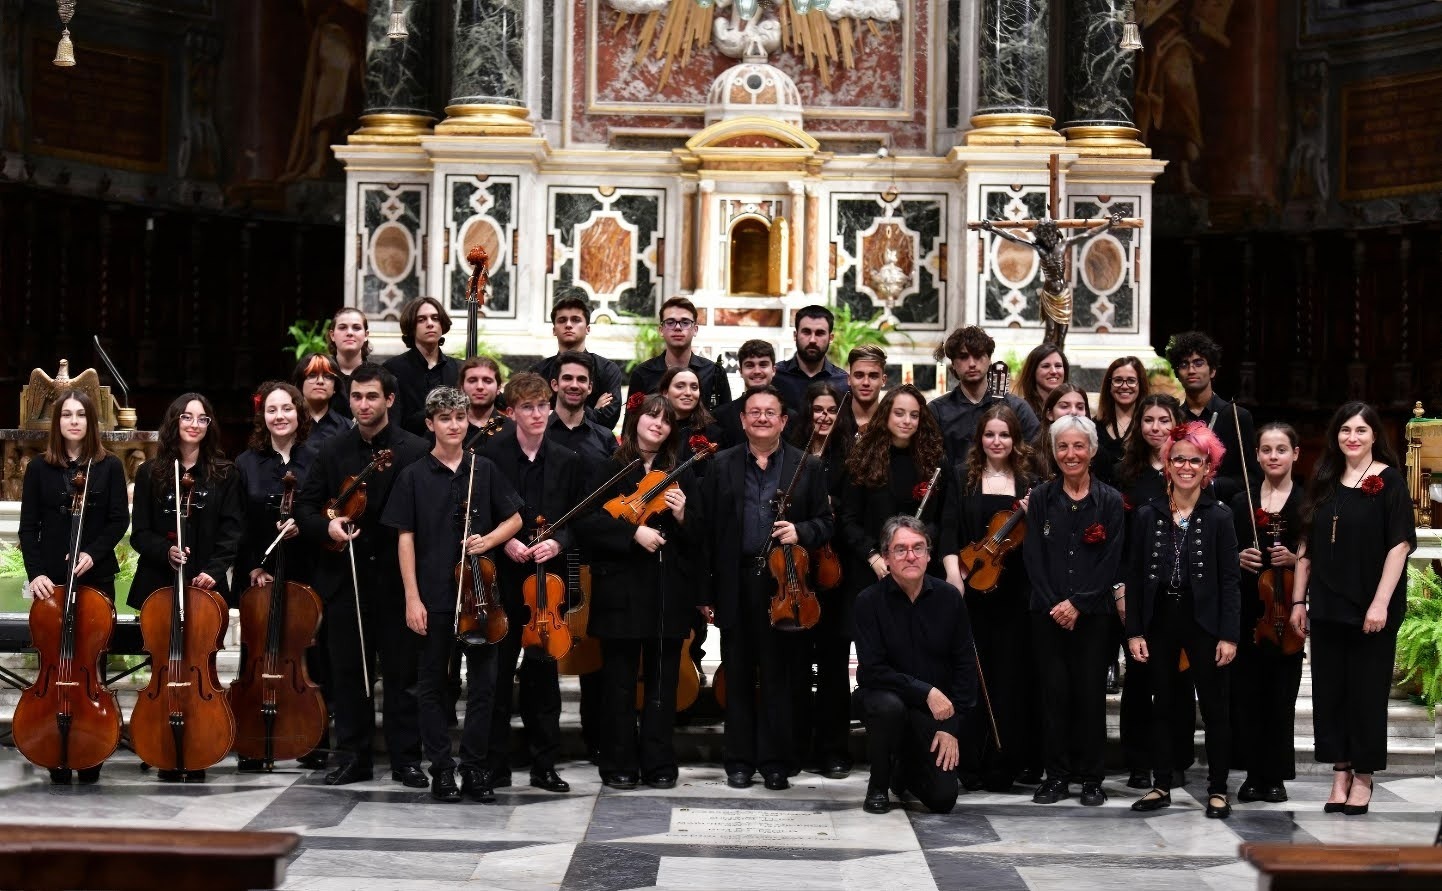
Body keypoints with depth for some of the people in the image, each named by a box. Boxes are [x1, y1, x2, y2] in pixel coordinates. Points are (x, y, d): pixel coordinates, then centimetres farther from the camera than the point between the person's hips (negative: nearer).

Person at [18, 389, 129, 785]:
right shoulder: (39, 468, 6)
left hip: (96, 577, -1)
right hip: (52, 579, 1)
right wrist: (35, 572, -10)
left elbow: (119, 520, 0)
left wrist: (93, 553, -15)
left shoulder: (109, 466, 3)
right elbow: (28, 526, 3)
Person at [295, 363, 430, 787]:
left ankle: (406, 759, 10)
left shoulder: (415, 451, -4)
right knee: (348, 672, 8)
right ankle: (352, 757, 16)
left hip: (396, 578, -3)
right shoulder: (332, 450, 9)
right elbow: (305, 506, 10)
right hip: (344, 577, 3)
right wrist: (326, 526, -9)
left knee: (403, 673, 2)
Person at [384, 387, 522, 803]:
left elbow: (514, 519, 13)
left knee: (483, 682, 3)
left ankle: (474, 768, 12)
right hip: (433, 595, -2)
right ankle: (442, 768, 13)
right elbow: (405, 538, -2)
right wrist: (412, 597, -8)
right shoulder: (414, 476, 0)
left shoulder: (484, 470, 5)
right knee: (432, 683, 5)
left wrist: (489, 539, -8)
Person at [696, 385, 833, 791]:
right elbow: (706, 530, 4)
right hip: (735, 586, 1)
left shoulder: (807, 467, 5)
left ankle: (776, 760, 11)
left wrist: (800, 532, -14)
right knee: (738, 677, 7)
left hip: (783, 585, -1)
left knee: (779, 677, 2)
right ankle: (740, 760, 15)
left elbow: (825, 523, 9)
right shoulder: (722, 466, 6)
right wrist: (706, 592, -1)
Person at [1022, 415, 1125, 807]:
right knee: (1054, 691, 1)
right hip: (1048, 613, 1)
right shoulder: (1041, 498, 6)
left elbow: (1111, 562, -3)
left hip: (1093, 613, -1)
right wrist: (1054, 604, -9)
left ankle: (1091, 779, 9)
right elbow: (1033, 556, 1)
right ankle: (1057, 776, 9)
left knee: (1091, 693, 0)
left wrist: (1078, 604, -11)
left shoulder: (1110, 501, 1)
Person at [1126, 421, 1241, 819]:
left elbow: (1229, 580, -3)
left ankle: (1217, 789, 12)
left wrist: (1229, 634, -9)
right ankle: (1161, 786, 19)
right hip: (1159, 621, 2)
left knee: (1215, 707, 3)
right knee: (1162, 705, 10)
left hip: (1204, 622, -2)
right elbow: (1134, 576, 5)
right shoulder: (1148, 515, 4)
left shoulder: (1219, 517, -2)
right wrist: (1134, 631, -1)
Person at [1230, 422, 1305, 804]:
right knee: (1247, 692, 1)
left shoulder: (1307, 502, 2)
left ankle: (1276, 776, 9)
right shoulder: (1241, 502, 10)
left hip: (1287, 609, -2)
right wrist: (1238, 558, -8)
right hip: (1246, 608, 2)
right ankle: (1253, 772, 10)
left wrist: (1295, 559, -15)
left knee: (1281, 694, 1)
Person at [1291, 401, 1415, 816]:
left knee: (1367, 691, 3)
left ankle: (1363, 777, 13)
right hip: (1327, 607, 5)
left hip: (1371, 610, -5)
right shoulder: (1324, 483, 9)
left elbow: (1400, 544, -11)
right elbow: (1307, 546, 12)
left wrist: (1381, 603, -17)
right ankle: (1340, 773, 16)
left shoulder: (1389, 481, -5)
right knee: (1328, 691, 6)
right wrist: (1299, 599, 7)